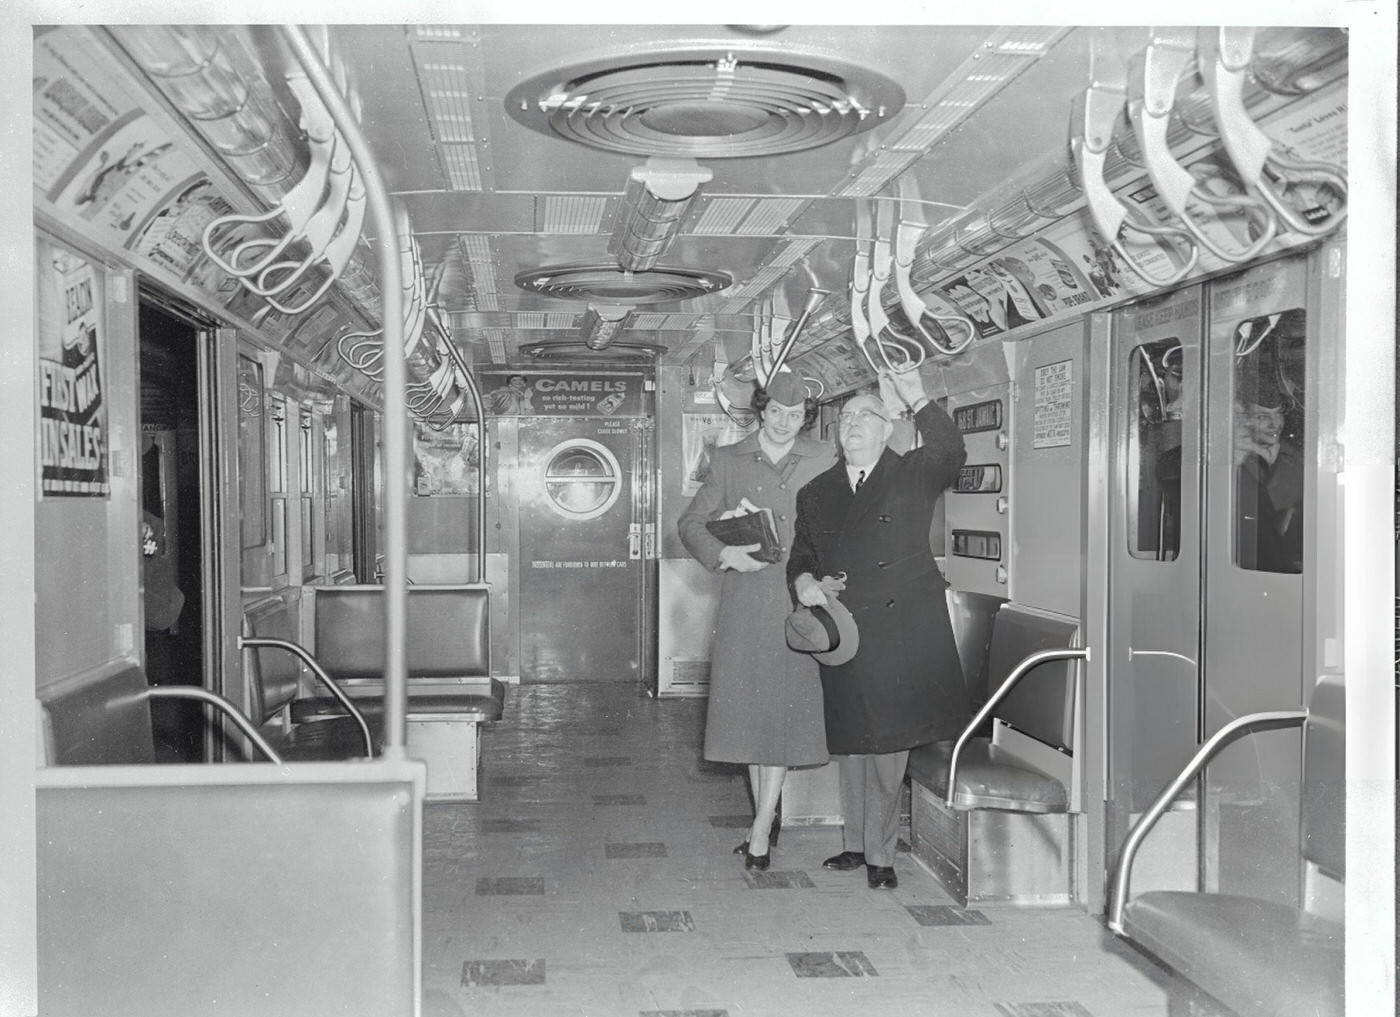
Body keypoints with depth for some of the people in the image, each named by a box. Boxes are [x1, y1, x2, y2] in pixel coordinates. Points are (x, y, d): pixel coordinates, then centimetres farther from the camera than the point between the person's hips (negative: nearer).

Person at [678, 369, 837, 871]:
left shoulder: (823, 460, 5)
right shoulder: (728, 459, 8)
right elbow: (691, 522, 8)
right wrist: (724, 553, -10)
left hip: (797, 600, -2)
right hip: (742, 599, 2)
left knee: (783, 706, -3)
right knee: (746, 707, 5)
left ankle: (761, 826, 4)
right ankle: (767, 817, 18)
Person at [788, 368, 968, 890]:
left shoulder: (913, 475, 5)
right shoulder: (816, 493, 15)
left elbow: (951, 453, -15)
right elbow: (801, 554, 18)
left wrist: (918, 401, -28)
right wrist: (804, 581, -4)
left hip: (901, 630, -3)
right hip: (841, 632, 3)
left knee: (889, 742, -2)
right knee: (849, 743, 9)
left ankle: (879, 852, 8)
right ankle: (856, 843, 22)